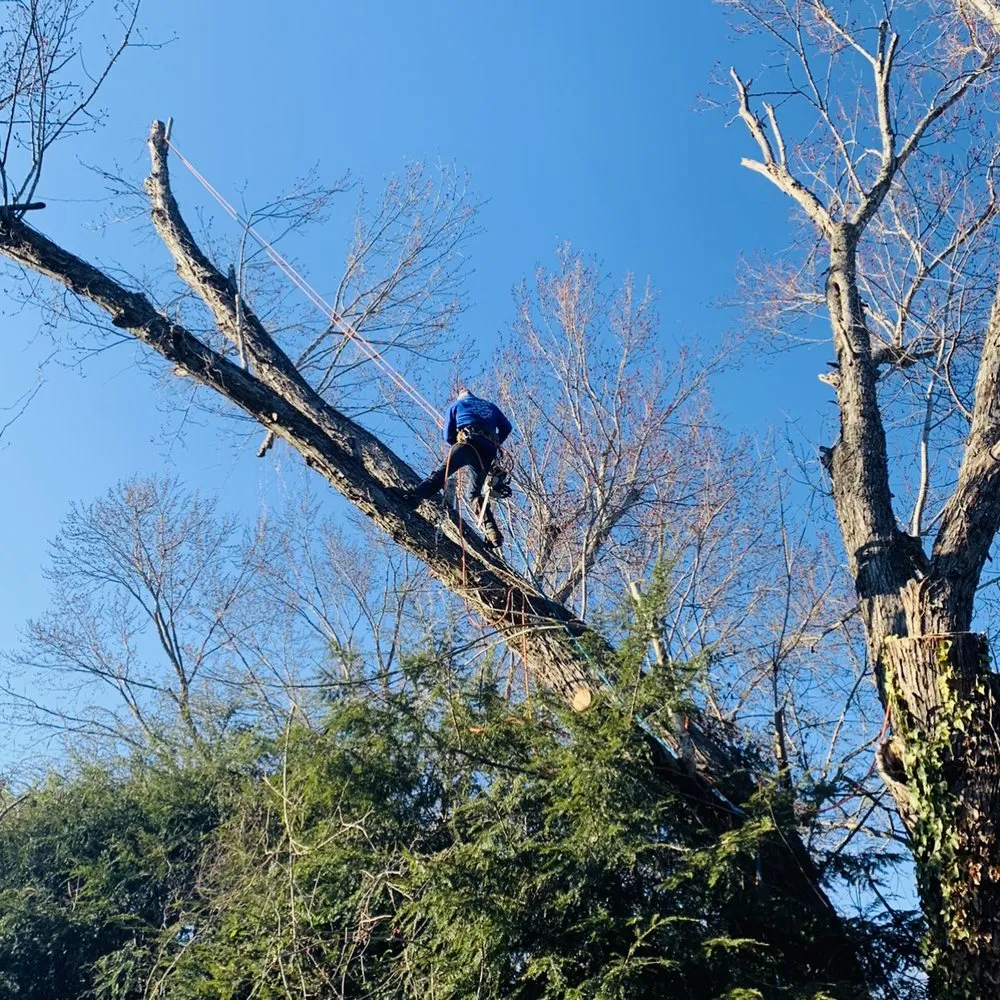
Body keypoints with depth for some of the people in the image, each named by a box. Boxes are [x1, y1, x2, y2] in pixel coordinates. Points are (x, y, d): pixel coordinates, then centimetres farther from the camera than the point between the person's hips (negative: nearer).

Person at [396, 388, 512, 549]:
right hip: (488, 452, 4)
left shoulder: (456, 405, 24)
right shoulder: (490, 406, 31)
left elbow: (448, 436, 20)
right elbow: (506, 428, 25)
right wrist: (494, 445, 33)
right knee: (477, 493, 12)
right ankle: (492, 530, -1)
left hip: (468, 442, -3)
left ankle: (414, 495, -42)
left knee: (442, 472, -15)